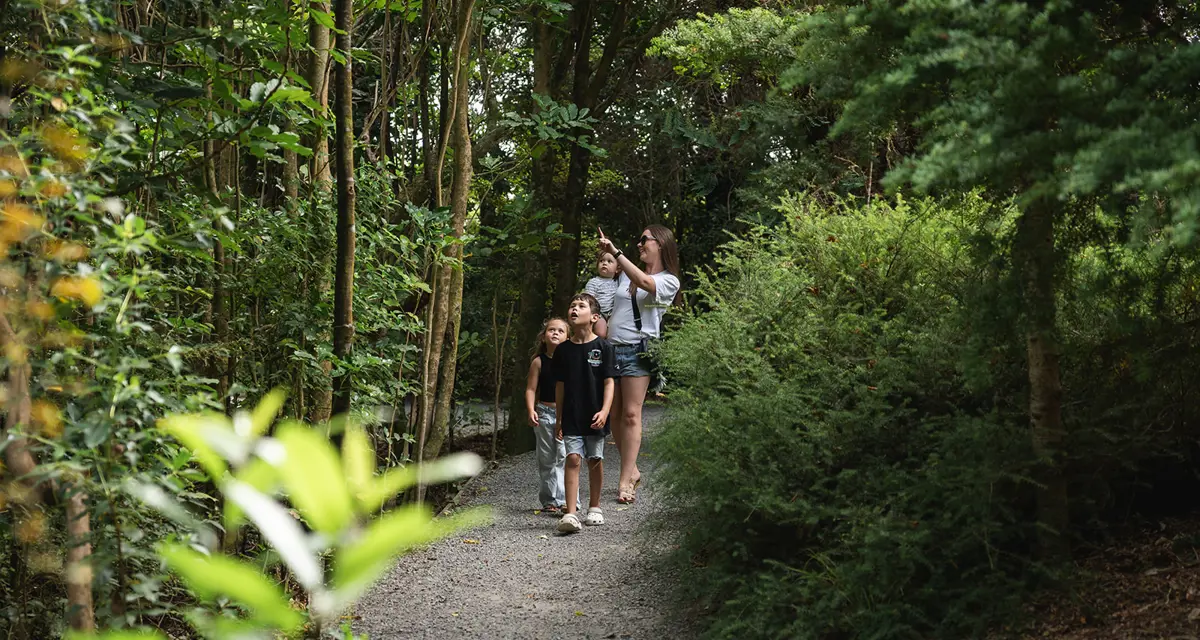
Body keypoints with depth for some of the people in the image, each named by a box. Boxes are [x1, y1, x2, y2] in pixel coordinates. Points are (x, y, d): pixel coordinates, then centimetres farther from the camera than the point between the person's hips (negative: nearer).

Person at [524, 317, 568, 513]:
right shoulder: (539, 362, 2)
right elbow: (531, 389, 1)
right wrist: (531, 411, -13)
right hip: (545, 413, 1)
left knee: (564, 457, -12)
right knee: (546, 460, 8)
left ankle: (564, 499, -11)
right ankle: (548, 500, 16)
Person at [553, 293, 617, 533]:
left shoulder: (603, 347, -4)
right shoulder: (564, 349, 4)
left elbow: (609, 382, -5)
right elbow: (561, 386, 9)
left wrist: (604, 411, -17)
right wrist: (559, 419, 10)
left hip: (595, 417, -1)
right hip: (571, 417, 1)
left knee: (595, 460, 9)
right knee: (573, 459, -8)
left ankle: (594, 507, 26)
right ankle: (570, 514, -14)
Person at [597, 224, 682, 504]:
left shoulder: (668, 281, 3)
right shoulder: (625, 273, 20)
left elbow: (644, 282, -18)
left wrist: (615, 252, -20)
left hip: (637, 350, -5)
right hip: (611, 347, 5)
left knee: (631, 414, -11)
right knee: (615, 414, 5)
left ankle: (625, 481, -11)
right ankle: (632, 471, 16)